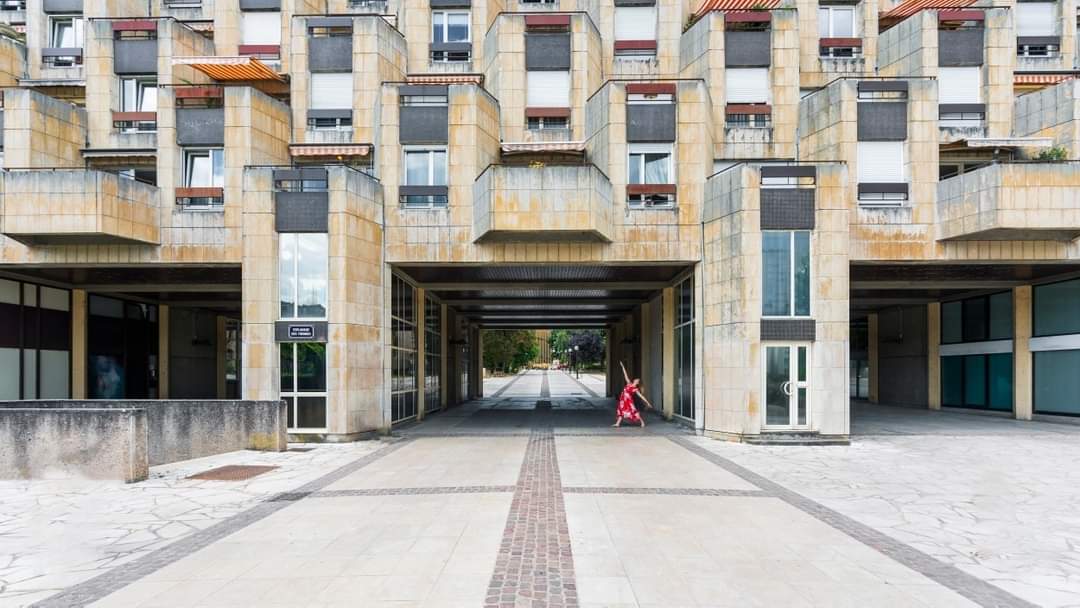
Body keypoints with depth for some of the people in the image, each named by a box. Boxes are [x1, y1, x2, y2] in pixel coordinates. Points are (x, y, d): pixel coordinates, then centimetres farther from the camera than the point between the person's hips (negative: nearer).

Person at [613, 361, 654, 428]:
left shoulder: (635, 389, -4)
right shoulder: (629, 384, 9)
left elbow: (641, 396, -4)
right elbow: (626, 375, 11)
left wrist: (647, 402, -8)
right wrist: (622, 366, 13)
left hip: (629, 400, -5)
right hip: (623, 400, 5)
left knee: (634, 411, -6)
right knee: (621, 411, 8)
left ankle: (642, 422, 4)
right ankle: (617, 423, 12)